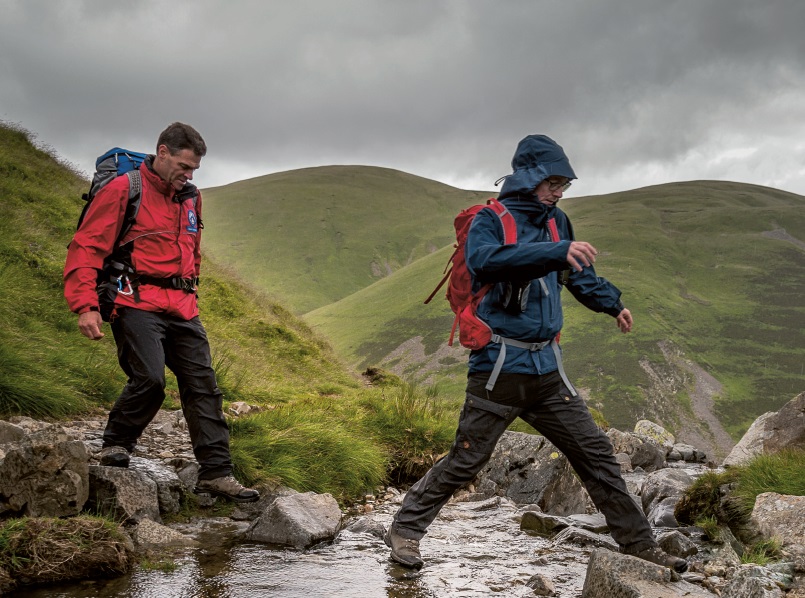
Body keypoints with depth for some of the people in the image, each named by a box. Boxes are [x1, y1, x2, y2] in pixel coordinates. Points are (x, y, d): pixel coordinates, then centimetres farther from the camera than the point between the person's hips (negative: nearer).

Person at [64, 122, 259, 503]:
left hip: (182, 308, 7)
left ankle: (216, 473, 5)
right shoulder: (122, 190, -4)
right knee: (149, 379, -22)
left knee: (203, 386, 1)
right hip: (138, 303, -7)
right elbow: (86, 247, -8)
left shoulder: (190, 198, 17)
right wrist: (86, 305, -17)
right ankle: (115, 446, 5)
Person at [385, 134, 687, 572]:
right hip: (500, 367, -6)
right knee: (465, 459, -2)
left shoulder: (555, 221, 11)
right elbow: (484, 260, -33)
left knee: (595, 452, 5)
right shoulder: (490, 220, -9)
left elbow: (578, 273, 31)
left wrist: (612, 304, 38)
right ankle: (405, 529, 15)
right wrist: (555, 252, -40)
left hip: (546, 371, 6)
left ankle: (638, 544, 14)